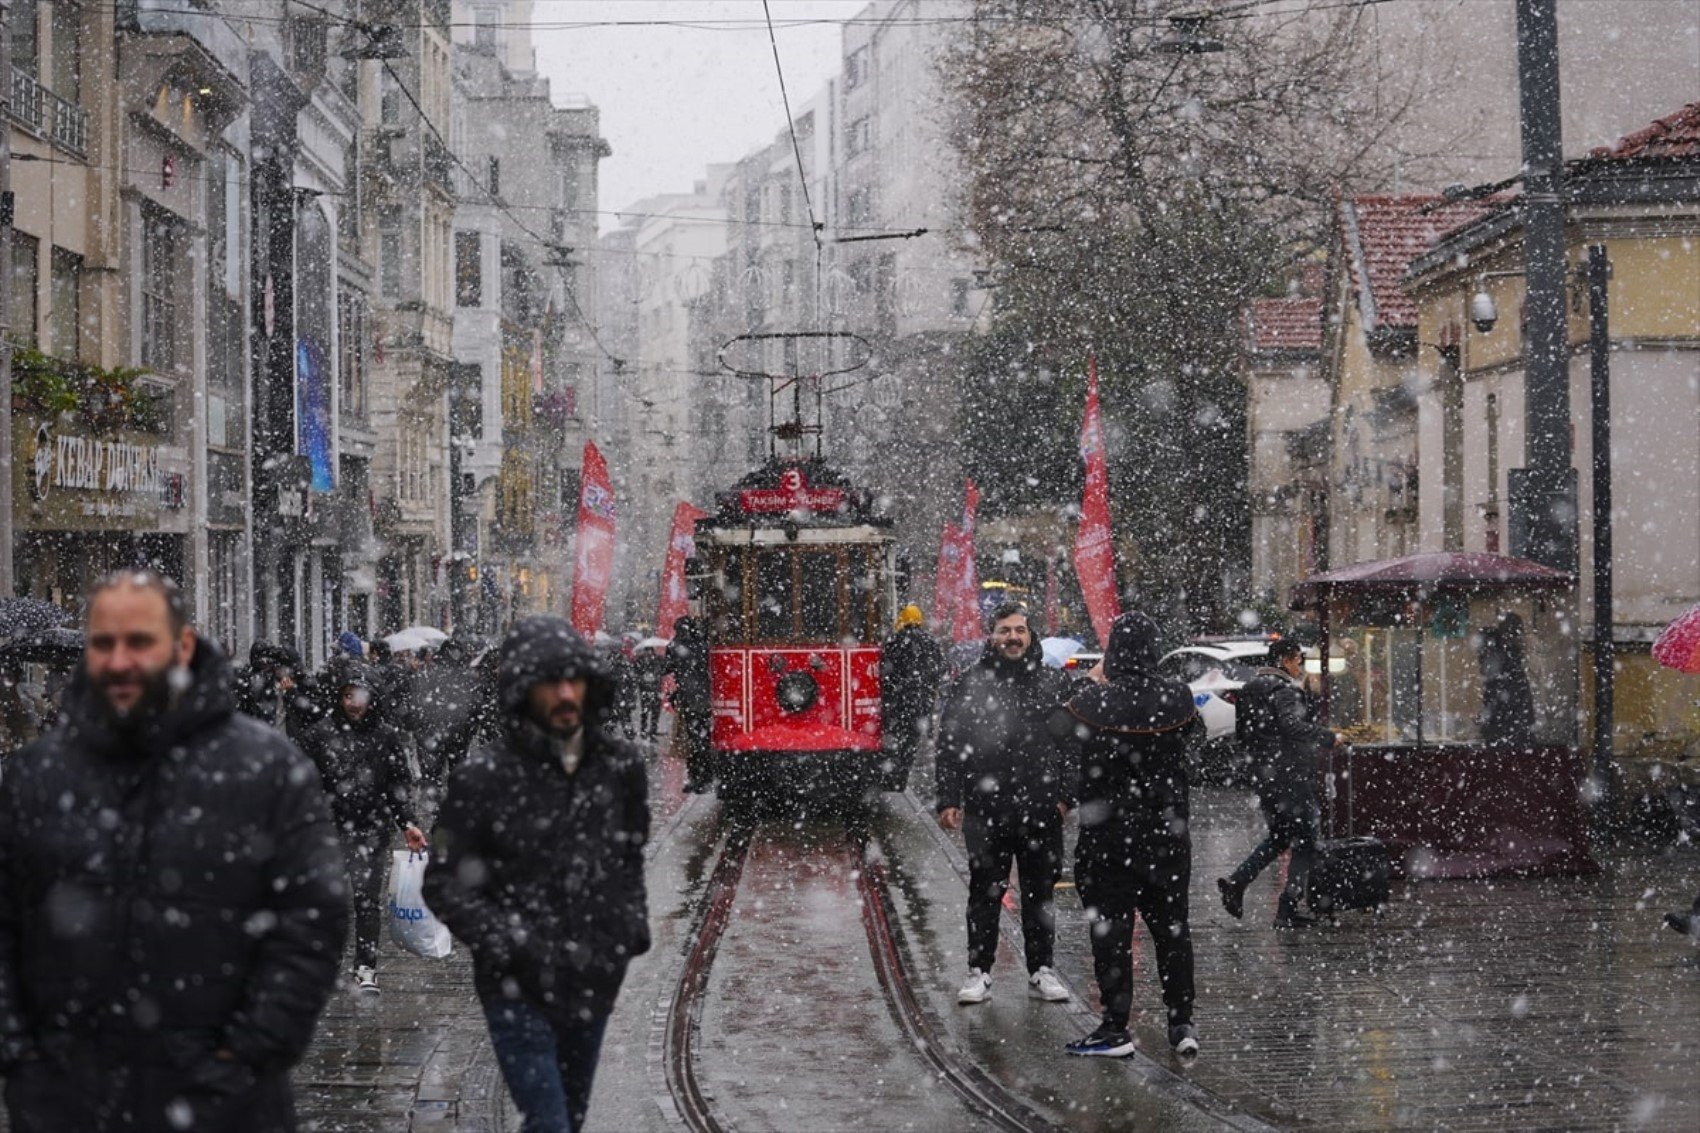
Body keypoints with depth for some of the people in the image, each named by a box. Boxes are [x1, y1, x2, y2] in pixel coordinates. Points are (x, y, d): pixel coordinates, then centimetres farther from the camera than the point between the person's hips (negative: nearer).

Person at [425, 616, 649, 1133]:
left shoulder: (621, 764, 0)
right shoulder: (483, 779, -13)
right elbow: (444, 886, -9)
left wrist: (632, 926, 6)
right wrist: (511, 945, -18)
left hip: (594, 984, 5)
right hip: (518, 990, -5)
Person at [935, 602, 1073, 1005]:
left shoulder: (1053, 683, 7)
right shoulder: (969, 685, 2)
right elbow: (949, 746, 1)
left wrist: (1066, 795, 1)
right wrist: (949, 801, -5)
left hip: (1041, 810, 2)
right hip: (986, 812, -1)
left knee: (1040, 893, 9)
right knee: (985, 894, 3)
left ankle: (1041, 971, 18)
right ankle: (979, 972, 11)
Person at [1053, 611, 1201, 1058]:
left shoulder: (1095, 701, -16)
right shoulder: (1176, 697, -7)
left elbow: (1057, 730, 1)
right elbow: (1194, 735, 12)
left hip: (1107, 834, -3)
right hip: (1167, 832, 3)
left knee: (1110, 930, 2)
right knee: (1171, 927, 13)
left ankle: (1116, 1027, 2)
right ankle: (1182, 1023, 16)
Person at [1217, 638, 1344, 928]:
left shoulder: (1251, 689, 14)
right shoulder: (1284, 690, -14)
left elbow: (1242, 732, 18)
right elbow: (1294, 725, -29)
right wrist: (1330, 738, -20)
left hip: (1263, 772, 9)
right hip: (1290, 773, -9)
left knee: (1278, 836, 20)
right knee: (1304, 841, 1)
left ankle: (1236, 882, 5)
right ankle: (1288, 909, -2)